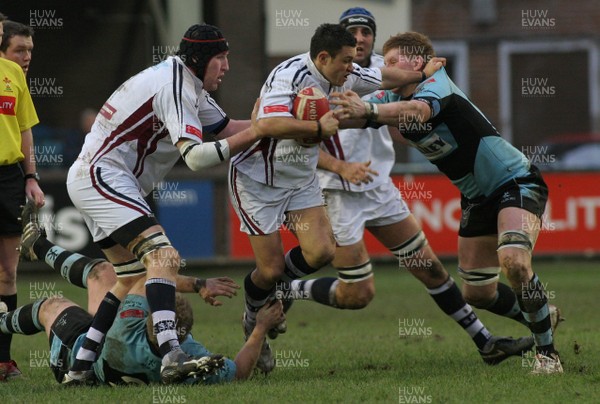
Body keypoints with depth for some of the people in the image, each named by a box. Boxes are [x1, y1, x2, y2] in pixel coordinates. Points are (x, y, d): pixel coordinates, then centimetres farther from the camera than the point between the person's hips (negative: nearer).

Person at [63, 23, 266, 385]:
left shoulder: (188, 84, 16)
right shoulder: (174, 86, -16)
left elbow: (227, 128, 22)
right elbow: (196, 155, -25)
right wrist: (257, 132, -25)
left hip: (92, 179, 11)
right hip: (103, 175, -11)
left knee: (133, 277, 17)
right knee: (163, 257, -25)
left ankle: (80, 366, 18)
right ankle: (171, 353, -41)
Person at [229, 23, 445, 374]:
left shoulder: (345, 75, -4)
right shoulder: (289, 76, -28)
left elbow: (381, 77, 16)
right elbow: (268, 124, -43)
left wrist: (422, 75, 23)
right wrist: (319, 128, -38)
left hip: (301, 178, 7)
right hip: (257, 178, -7)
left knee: (321, 252, -11)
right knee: (272, 268, -7)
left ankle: (273, 292, 16)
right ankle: (255, 314, 25)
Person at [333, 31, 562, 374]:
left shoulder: (437, 83, -20)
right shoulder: (393, 99, 3)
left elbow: (419, 110, -42)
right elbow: (351, 113, -8)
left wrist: (369, 110, -57)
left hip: (516, 182, -9)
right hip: (478, 199, 9)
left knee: (514, 262, -30)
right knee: (478, 294, 7)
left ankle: (548, 353, -17)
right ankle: (541, 318, 34)